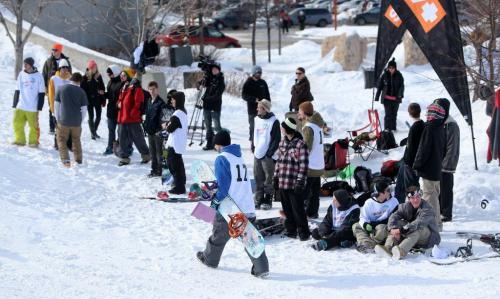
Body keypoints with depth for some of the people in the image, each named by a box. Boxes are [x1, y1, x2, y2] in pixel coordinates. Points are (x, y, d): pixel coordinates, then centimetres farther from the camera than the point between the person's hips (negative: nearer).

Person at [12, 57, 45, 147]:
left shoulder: (38, 76, -4)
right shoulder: (21, 75, 7)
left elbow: (41, 93, -3)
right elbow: (17, 91, 12)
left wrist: (39, 107, -6)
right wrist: (15, 104, 7)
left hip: (32, 108, -4)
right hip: (20, 106, 4)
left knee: (34, 125, 0)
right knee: (17, 123, 1)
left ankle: (33, 141, 15)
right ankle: (20, 140, 15)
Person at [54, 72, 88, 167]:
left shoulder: (62, 89, -1)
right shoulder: (81, 92, -3)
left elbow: (56, 104, 3)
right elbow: (84, 109, -2)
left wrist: (58, 119, 11)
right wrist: (80, 120, 11)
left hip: (63, 121, -1)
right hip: (76, 122, 1)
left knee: (62, 140, 9)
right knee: (76, 140, 19)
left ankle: (65, 160, -6)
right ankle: (79, 160, 25)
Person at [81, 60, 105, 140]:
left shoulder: (98, 76, 3)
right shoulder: (85, 77, -6)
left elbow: (102, 88, 6)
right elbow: (83, 89, -6)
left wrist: (103, 100, 2)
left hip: (98, 100, 3)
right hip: (89, 100, -3)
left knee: (98, 116, 8)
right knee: (91, 117, 2)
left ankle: (94, 131, 26)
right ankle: (92, 133, 11)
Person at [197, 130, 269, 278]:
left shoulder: (222, 158, -9)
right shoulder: (239, 157, 15)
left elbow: (223, 184, -16)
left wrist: (216, 200, -5)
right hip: (248, 208, 6)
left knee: (219, 235, 15)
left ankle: (209, 259, 35)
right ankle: (261, 267, -5)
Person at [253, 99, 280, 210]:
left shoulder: (273, 121, -11)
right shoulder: (257, 119, 10)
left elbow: (277, 140, -10)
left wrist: (270, 153, -14)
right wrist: (254, 147, 10)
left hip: (268, 155, -7)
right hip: (257, 154, 7)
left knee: (268, 178, 0)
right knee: (258, 178, 9)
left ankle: (268, 200, 7)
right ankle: (258, 200, 16)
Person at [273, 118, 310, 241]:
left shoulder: (301, 144, -11)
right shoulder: (282, 143, 12)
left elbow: (303, 165, -13)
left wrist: (300, 182, -16)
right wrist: (276, 177, 16)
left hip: (295, 184, -7)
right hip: (282, 183, 7)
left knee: (297, 209, -2)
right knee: (287, 208, 13)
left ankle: (303, 232, 8)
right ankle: (290, 230, 23)